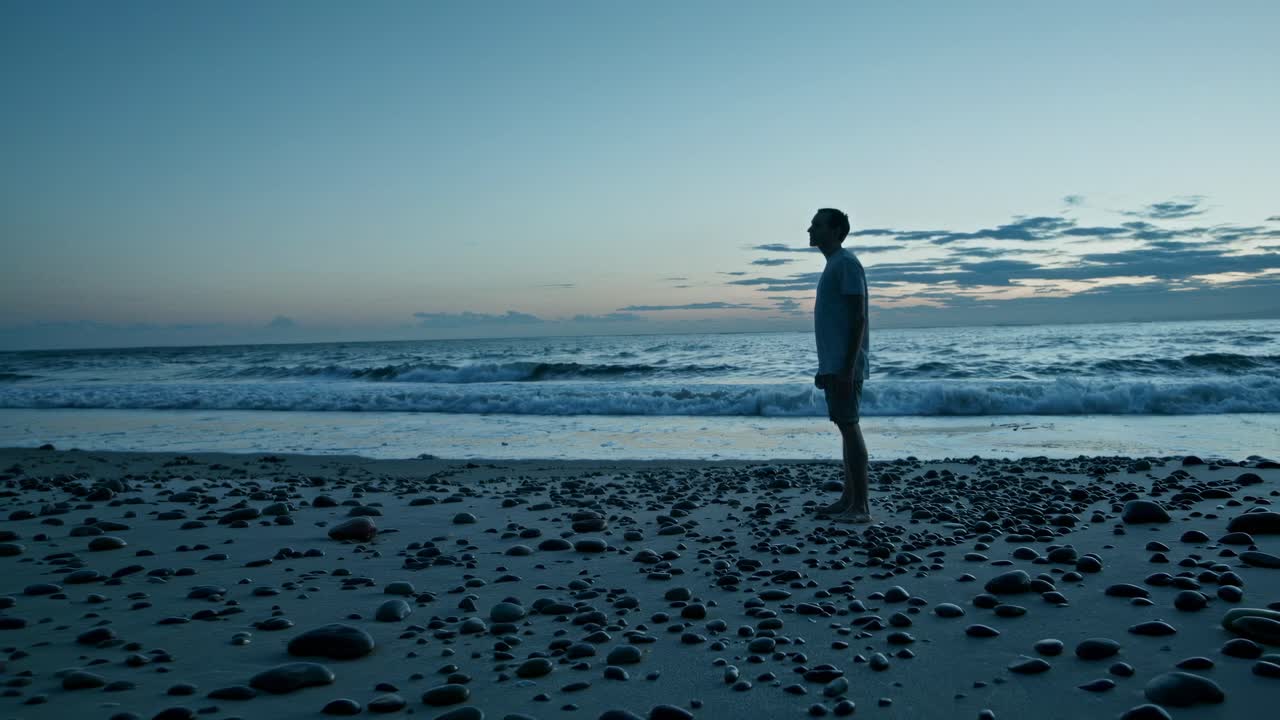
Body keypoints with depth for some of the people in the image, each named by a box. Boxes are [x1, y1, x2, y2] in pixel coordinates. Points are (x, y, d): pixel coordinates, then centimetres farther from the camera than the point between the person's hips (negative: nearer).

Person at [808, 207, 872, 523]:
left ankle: (861, 506, -6)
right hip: (833, 365, 10)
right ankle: (848, 499, 17)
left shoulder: (846, 263, -11)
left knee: (850, 428, -9)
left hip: (845, 366, -10)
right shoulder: (833, 265, 19)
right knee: (845, 427, 11)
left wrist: (847, 367, -23)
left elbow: (858, 318, -17)